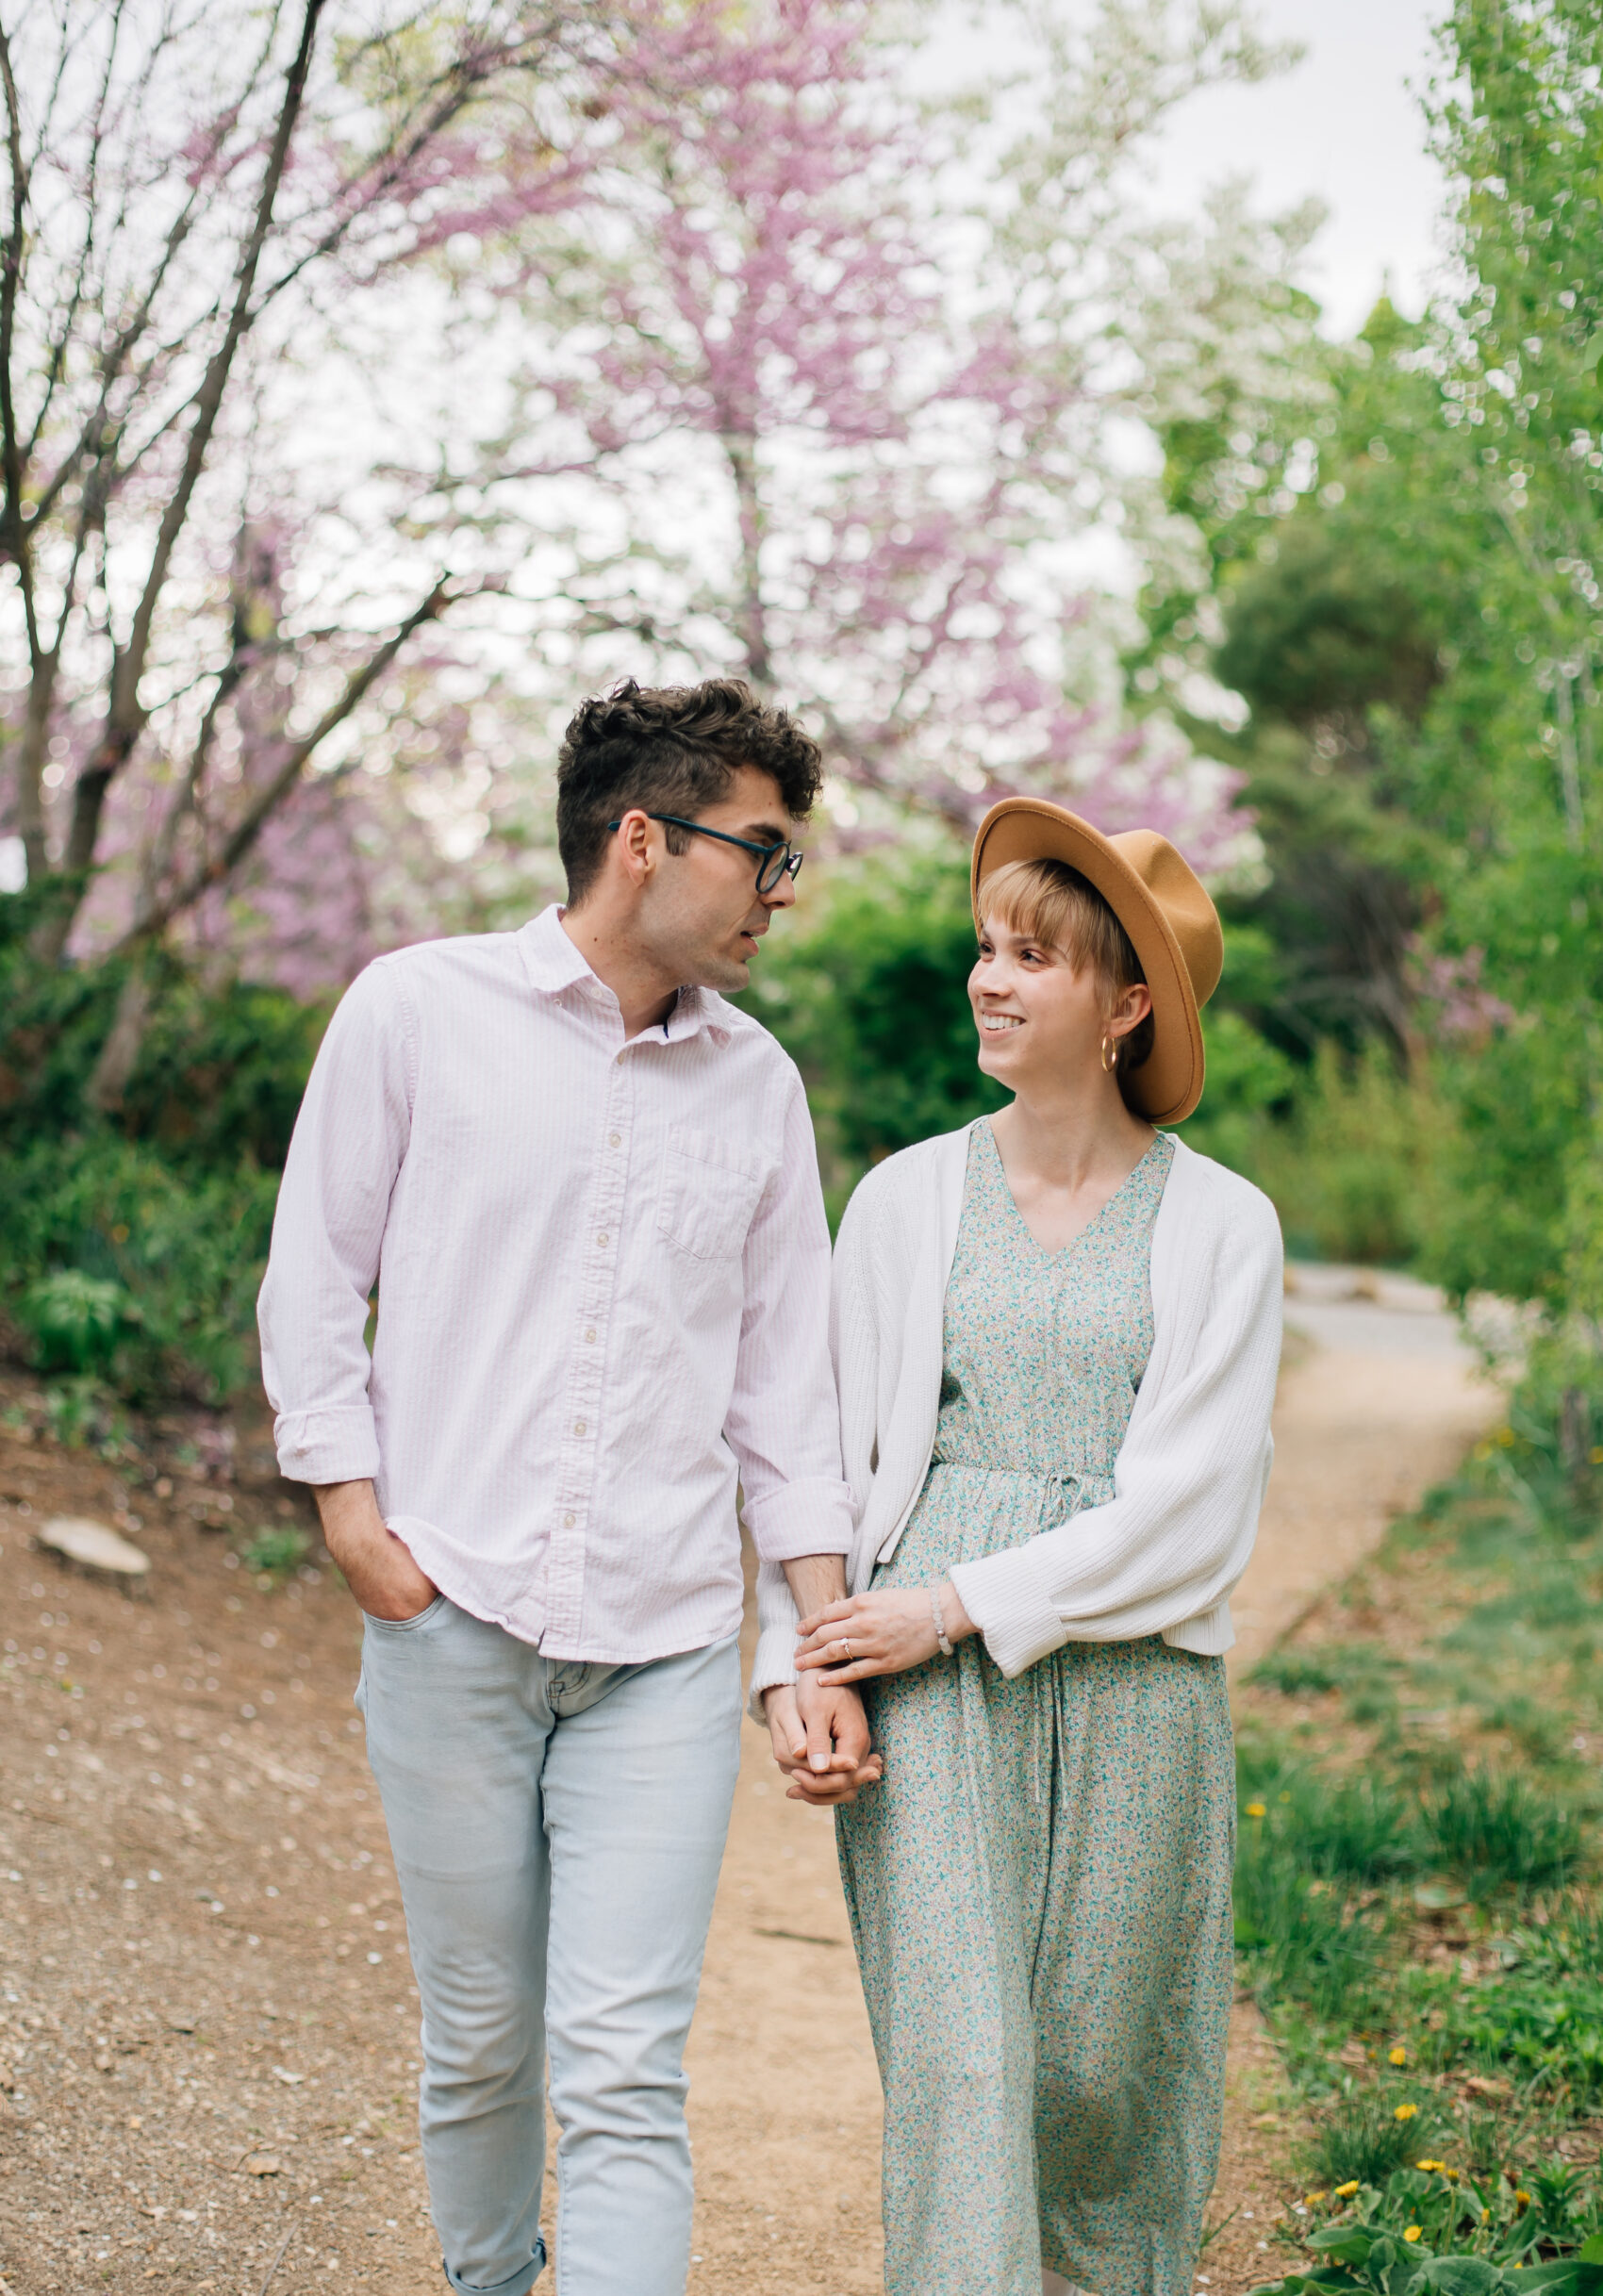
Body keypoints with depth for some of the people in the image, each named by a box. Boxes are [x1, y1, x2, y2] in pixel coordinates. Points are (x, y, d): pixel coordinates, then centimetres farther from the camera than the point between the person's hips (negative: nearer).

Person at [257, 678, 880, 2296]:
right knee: (480, 2032, 11)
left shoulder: (758, 1085, 9)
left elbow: (784, 1381, 11)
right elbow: (311, 1283, 5)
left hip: (664, 1646, 2)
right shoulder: (420, 1010, 0)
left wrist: (824, 1649, 6)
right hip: (453, 1616, -1)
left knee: (623, 2070, -5)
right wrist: (355, 1517, -4)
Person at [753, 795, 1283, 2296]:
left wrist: (958, 1605, -10)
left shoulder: (1220, 1225, 1)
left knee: (1107, 2061, 7)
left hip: (1128, 1670, 0)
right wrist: (804, 1662, -1)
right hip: (926, 1681, 1)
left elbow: (1190, 1505, -5)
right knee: (957, 2045, -8)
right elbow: (825, 1444, 10)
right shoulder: (907, 1198, 7)